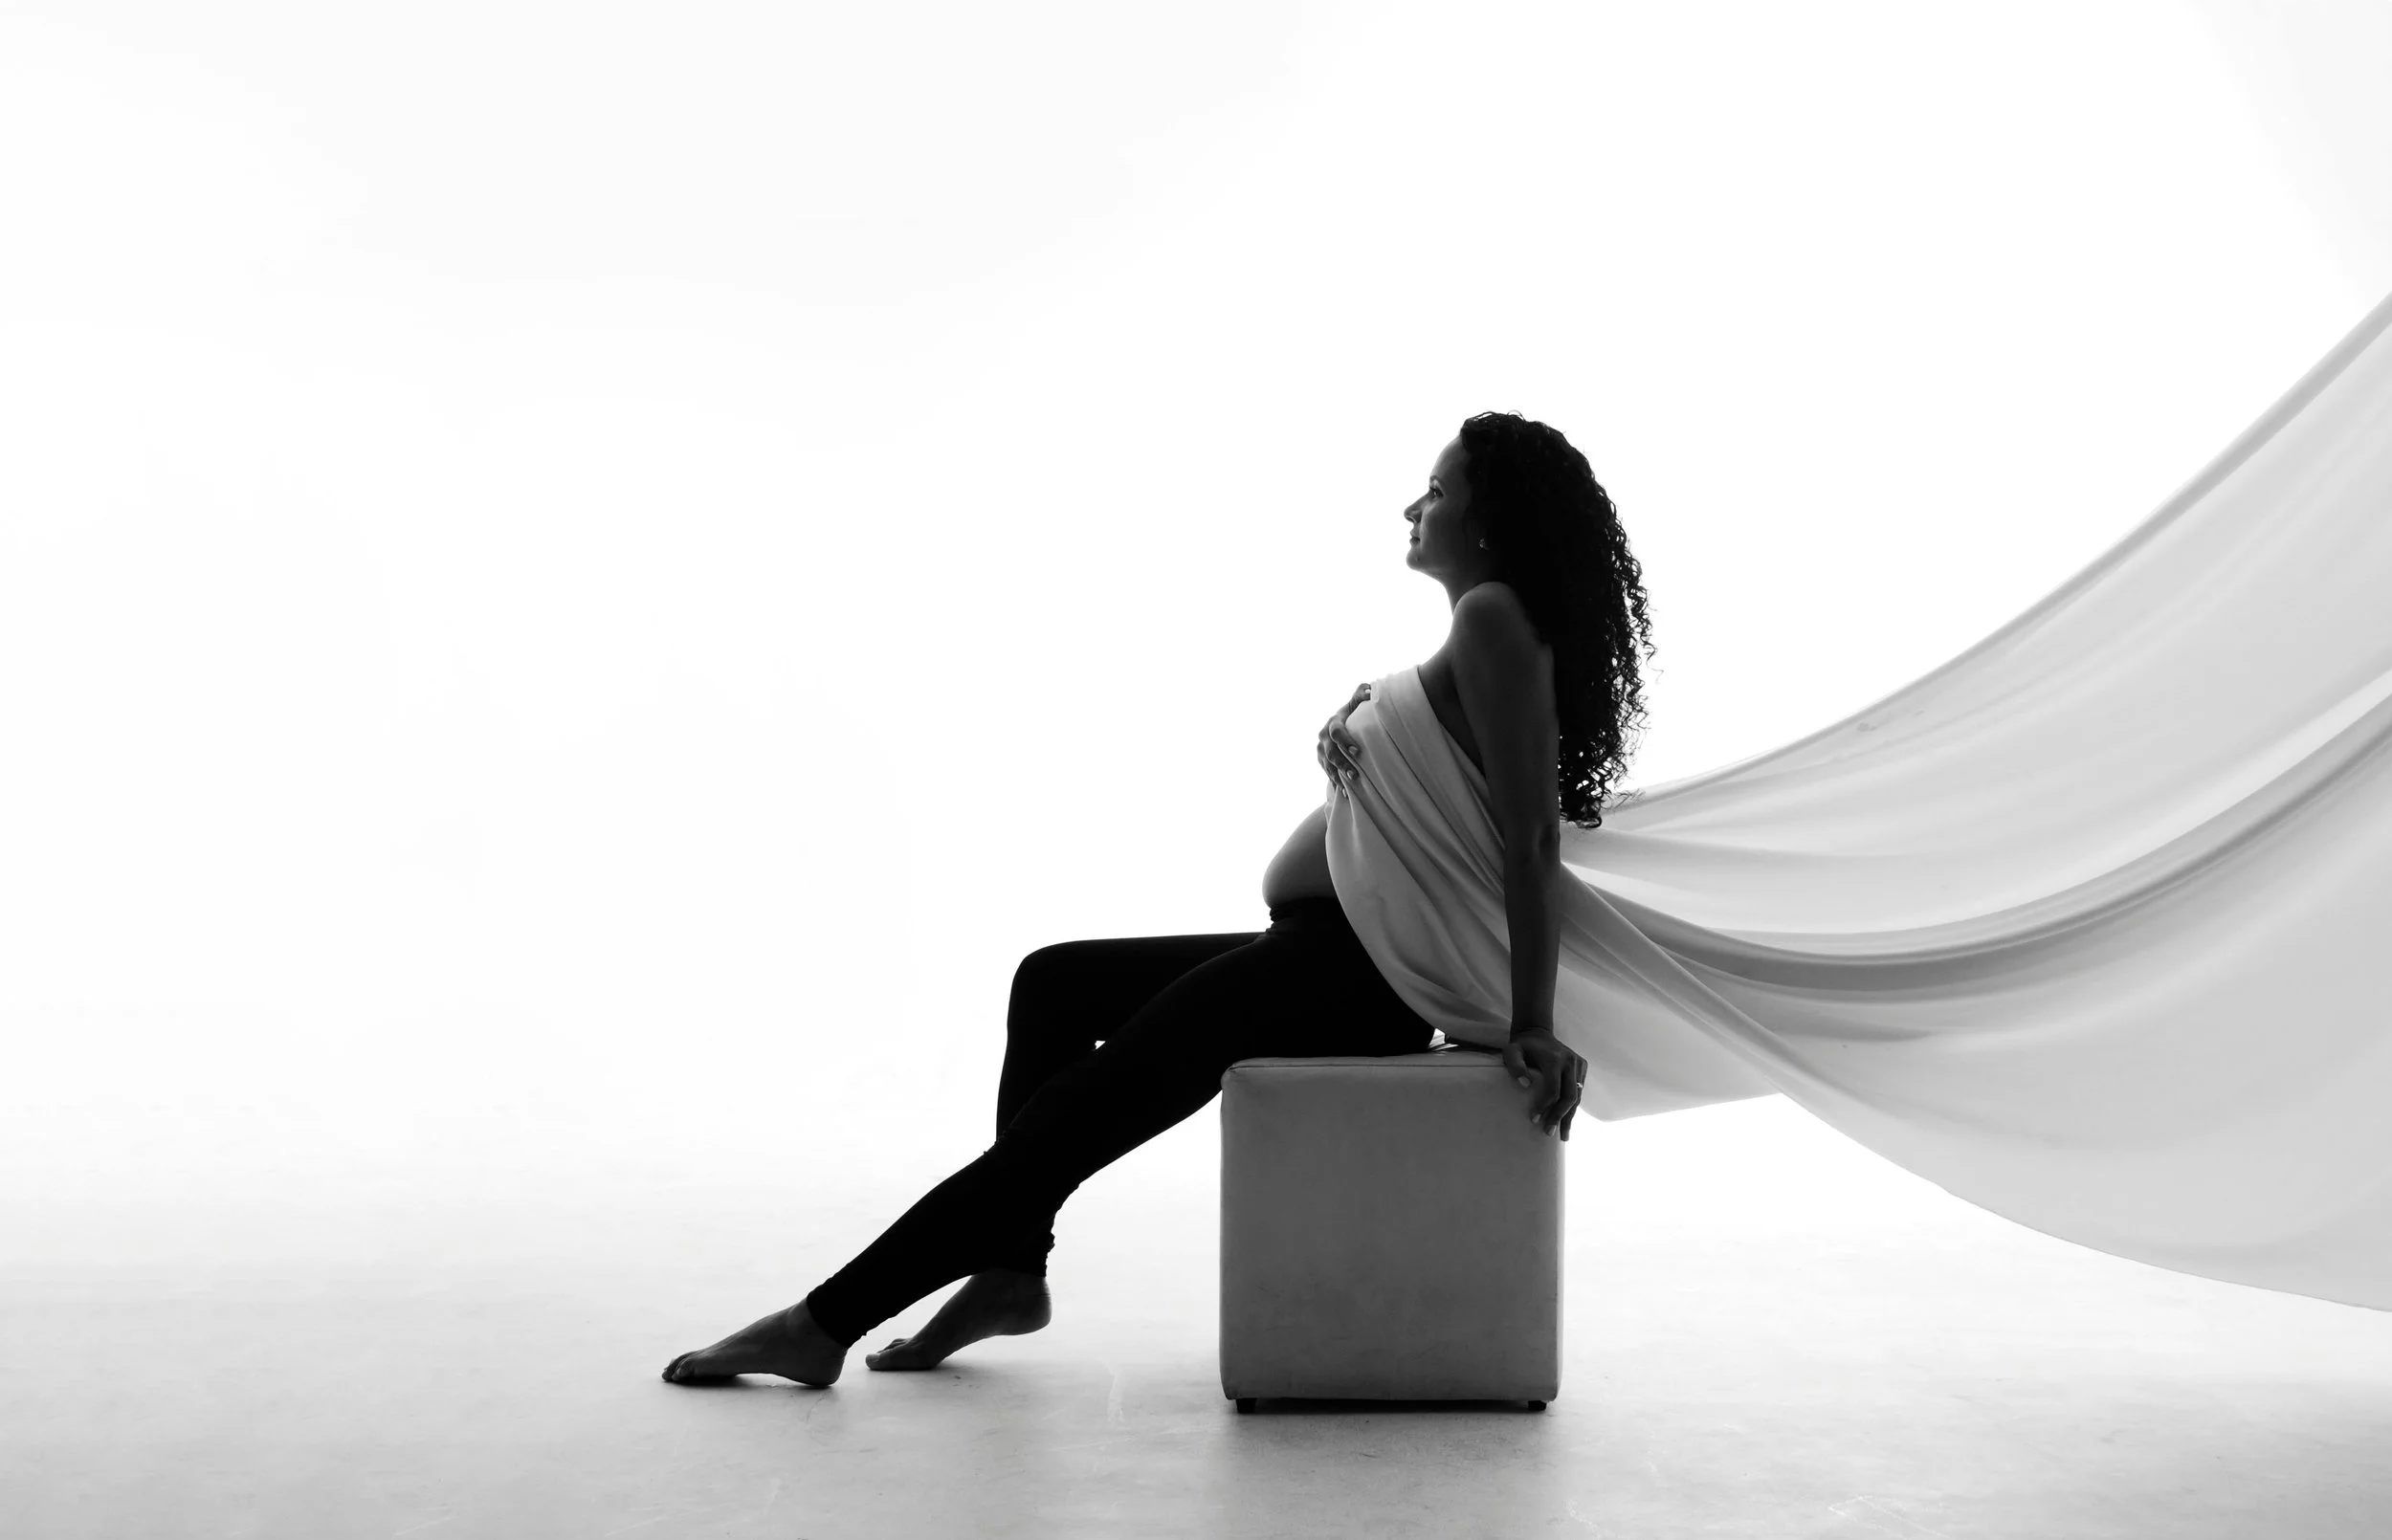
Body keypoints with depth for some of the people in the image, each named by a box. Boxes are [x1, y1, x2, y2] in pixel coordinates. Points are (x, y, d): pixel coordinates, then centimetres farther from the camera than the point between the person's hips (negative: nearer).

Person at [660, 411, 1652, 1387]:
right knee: (1053, 983, 15)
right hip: (1327, 954, 10)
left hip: (1348, 974, -10)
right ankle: (1011, 1269, 12)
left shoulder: (1494, 617, -13)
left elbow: (1534, 836, -21)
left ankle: (828, 1323, -1)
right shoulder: (1479, 631, 19)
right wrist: (1350, 724, -2)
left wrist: (1532, 1025, -25)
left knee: (1074, 1117, -8)